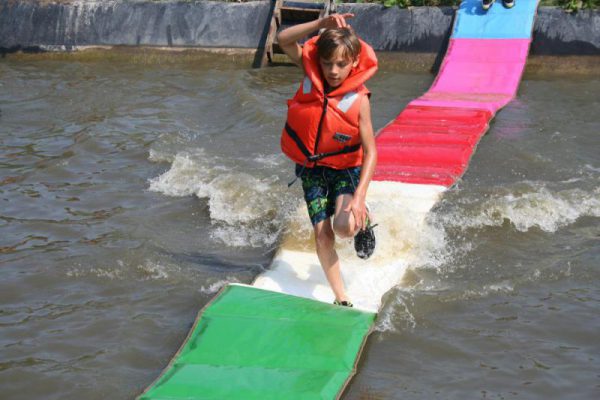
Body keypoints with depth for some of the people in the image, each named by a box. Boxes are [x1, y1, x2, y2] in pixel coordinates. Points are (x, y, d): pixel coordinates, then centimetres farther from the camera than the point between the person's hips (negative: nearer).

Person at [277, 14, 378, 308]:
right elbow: (283, 39, -21)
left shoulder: (358, 99, -21)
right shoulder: (311, 74, -12)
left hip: (345, 168, -3)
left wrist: (359, 196, -31)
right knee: (322, 233, -2)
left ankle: (363, 221, 12)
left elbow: (370, 152, -21)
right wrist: (321, 24, -33)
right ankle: (341, 299, 12)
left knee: (344, 227, -26)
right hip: (311, 168, 3)